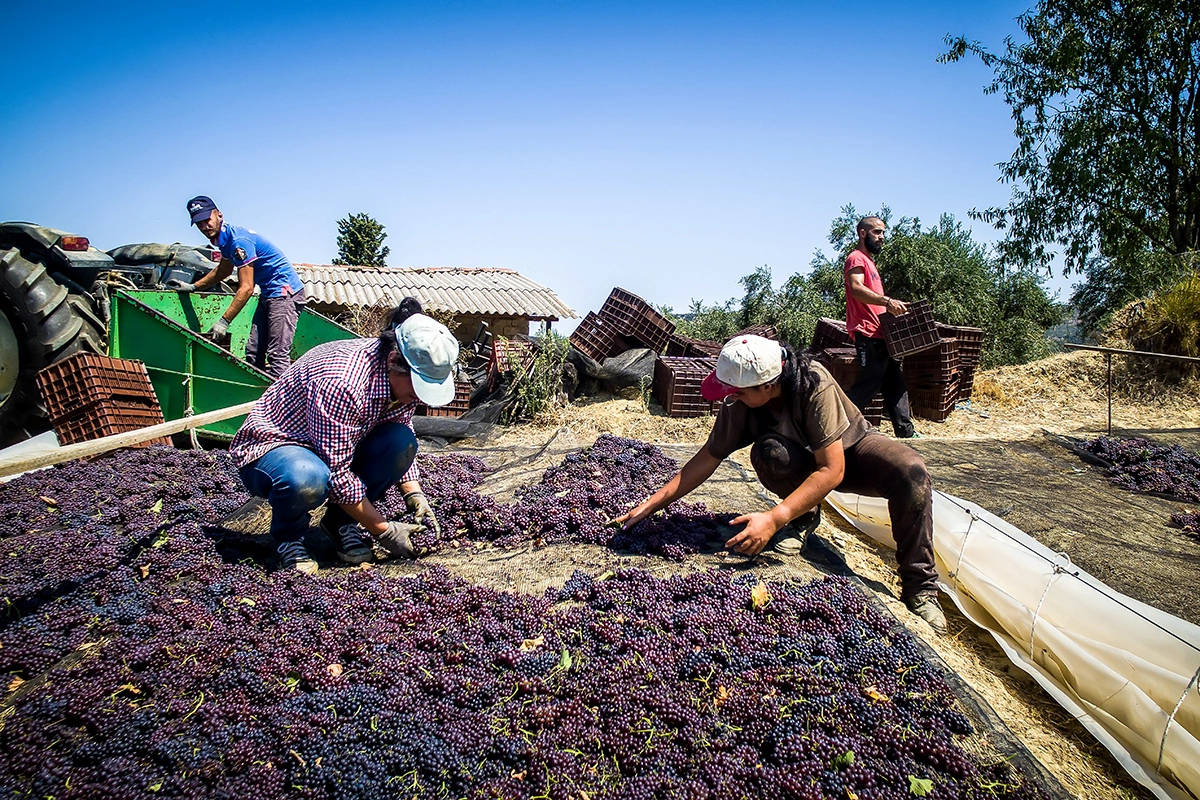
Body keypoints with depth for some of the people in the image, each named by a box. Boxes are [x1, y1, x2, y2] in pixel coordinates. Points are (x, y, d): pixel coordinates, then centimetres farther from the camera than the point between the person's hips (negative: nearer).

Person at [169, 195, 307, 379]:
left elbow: (246, 288, -22)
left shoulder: (238, 240, -20)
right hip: (268, 294, 11)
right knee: (253, 352, 9)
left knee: (277, 355, -18)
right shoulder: (224, 239, 11)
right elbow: (223, 270, 32)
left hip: (285, 291, -11)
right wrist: (193, 287, 28)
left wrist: (223, 321, -21)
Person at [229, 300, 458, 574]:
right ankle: (289, 536, -6)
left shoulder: (405, 378, -11)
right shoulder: (340, 384, -36)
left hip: (340, 449, 7)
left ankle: (342, 521, 1)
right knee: (308, 480, -40)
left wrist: (415, 495, -13)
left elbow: (401, 446, 3)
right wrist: (385, 532, -23)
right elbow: (338, 475, -31)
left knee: (400, 442, -19)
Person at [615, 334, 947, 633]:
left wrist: (774, 519, -45)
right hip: (800, 462, 2)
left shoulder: (814, 385, -36)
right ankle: (804, 517, -5)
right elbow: (708, 459, -13)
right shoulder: (738, 401, -23)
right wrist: (651, 504, -16)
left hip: (851, 449, -2)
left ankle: (919, 588, -17)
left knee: (911, 472, -32)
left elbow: (832, 471, -37)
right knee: (768, 451, -33)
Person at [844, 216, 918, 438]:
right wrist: (887, 301, -36)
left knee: (895, 384, 10)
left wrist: (891, 306, 18)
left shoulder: (869, 261, 26)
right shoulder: (857, 258, -6)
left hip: (880, 335, 10)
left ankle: (906, 433, 14)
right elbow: (856, 288, -25)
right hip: (868, 335, -10)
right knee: (868, 384, -11)